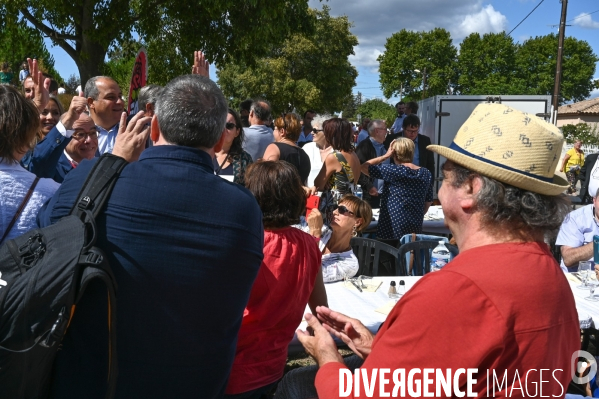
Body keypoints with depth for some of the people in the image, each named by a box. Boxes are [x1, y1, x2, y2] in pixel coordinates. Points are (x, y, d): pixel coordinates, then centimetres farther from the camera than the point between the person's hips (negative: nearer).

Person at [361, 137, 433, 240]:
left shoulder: (393, 170, -12)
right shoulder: (426, 174, 4)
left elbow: (364, 167, -6)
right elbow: (428, 202, 14)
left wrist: (385, 156, -1)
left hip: (391, 228, -5)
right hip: (415, 228, 5)